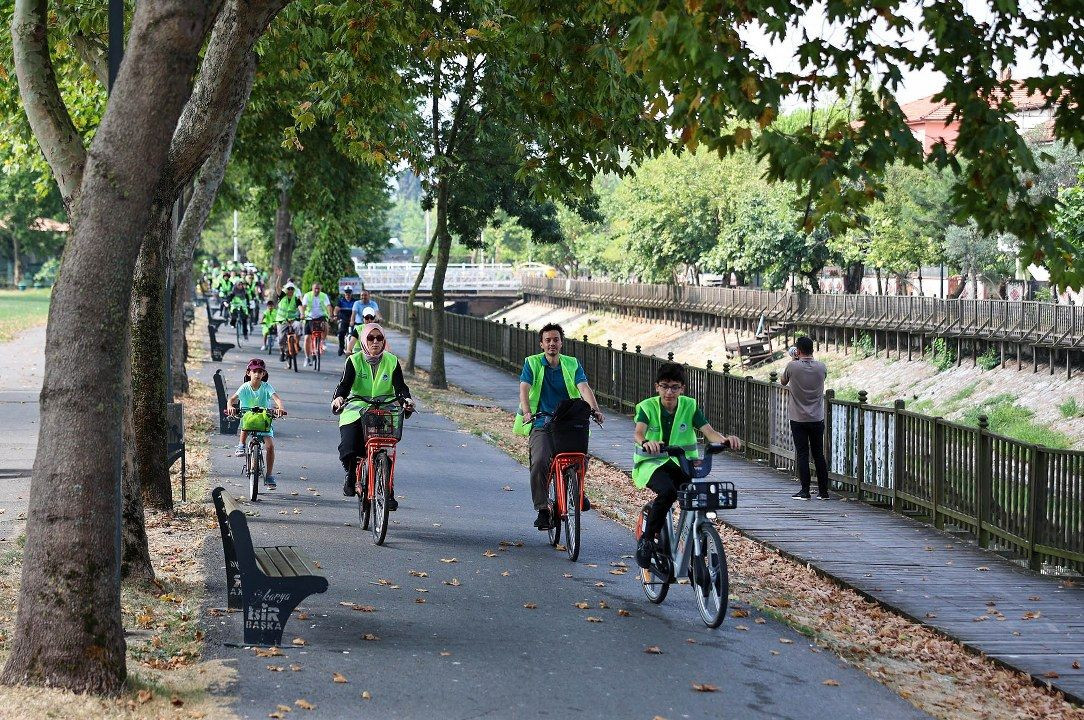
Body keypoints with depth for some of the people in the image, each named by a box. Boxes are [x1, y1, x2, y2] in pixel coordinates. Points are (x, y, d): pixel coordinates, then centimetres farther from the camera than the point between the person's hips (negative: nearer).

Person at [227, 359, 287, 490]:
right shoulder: (245, 387, -8)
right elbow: (232, 398, -21)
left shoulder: (266, 387, -8)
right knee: (246, 419, -37)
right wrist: (230, 407, -45)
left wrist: (281, 408, -46)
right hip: (248, 416, 0)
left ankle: (269, 476, -5)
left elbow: (276, 398, -24)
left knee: (270, 445, -16)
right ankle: (241, 445, -13)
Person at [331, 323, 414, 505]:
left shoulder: (392, 361, 7)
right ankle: (351, 474, 11)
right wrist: (339, 397, -31)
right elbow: (345, 383, -8)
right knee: (348, 448, -20)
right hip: (357, 410, -1)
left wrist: (406, 398, -25)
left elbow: (400, 385, -2)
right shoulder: (354, 360, 3)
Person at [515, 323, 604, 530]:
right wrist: (526, 411, -29)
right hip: (541, 423, -1)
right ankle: (542, 509, -11)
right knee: (539, 462, -24)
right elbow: (524, 388, -9)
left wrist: (594, 409, -27)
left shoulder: (572, 364, 8)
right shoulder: (532, 363, 5)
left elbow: (584, 388, -7)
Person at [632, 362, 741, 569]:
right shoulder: (647, 407, -7)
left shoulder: (689, 406, 0)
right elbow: (638, 432, -26)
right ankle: (646, 540, -15)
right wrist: (646, 442, -50)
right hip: (652, 464, -3)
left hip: (682, 463, 3)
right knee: (667, 491, -34)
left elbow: (709, 431, -13)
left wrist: (725, 439, -36)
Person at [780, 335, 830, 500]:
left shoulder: (792, 366, -11)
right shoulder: (821, 367, -4)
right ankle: (823, 491, 12)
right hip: (817, 418, 2)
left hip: (798, 419, -2)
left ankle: (805, 491, 0)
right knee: (819, 455, 9)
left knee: (802, 454, 1)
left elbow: (783, 382, 9)